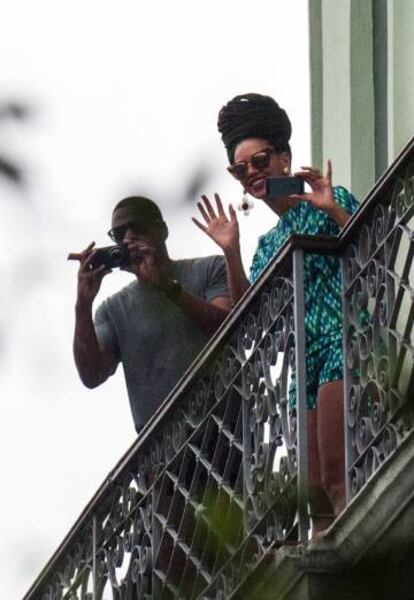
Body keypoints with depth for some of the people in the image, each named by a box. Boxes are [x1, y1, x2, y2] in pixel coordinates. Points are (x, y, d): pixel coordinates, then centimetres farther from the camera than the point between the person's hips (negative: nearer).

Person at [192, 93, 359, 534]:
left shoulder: (329, 202, 7)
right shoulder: (269, 244, 25)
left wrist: (334, 211, -15)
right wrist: (231, 253, 6)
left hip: (343, 340, -8)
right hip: (305, 361, 8)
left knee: (337, 480, -23)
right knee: (316, 494, -3)